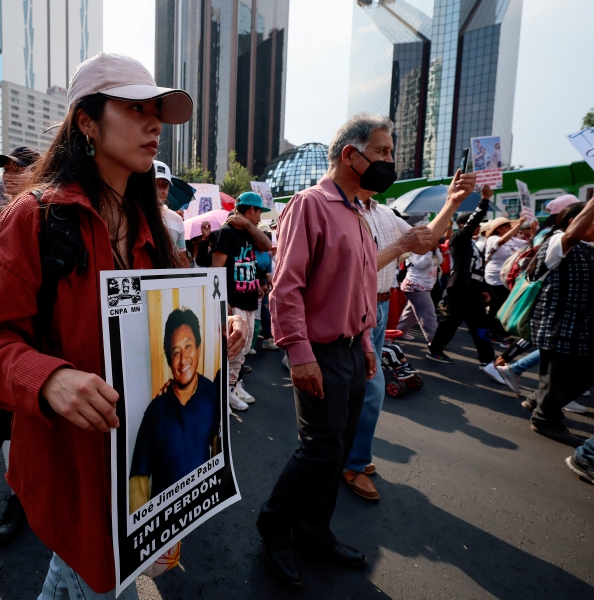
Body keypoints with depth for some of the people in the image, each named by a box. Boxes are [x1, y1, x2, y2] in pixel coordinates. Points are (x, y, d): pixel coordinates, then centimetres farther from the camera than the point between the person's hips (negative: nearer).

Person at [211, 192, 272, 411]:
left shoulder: (248, 233, 16)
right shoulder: (225, 233, -10)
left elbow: (267, 246, 1)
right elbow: (217, 269, -16)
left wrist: (248, 224, -4)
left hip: (249, 301, 9)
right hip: (233, 301, -9)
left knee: (243, 348, 14)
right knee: (235, 348, -7)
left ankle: (234, 384, 26)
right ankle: (227, 390, 6)